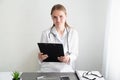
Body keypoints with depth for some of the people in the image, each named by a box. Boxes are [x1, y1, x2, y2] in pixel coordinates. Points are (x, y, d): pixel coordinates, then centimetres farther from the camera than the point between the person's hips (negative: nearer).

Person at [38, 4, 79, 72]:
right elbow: (42, 56, 6)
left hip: (67, 70, 1)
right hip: (48, 69, 0)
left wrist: (68, 58, -16)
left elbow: (74, 54, 4)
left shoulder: (73, 33, 4)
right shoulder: (46, 33, 2)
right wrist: (41, 57, -16)